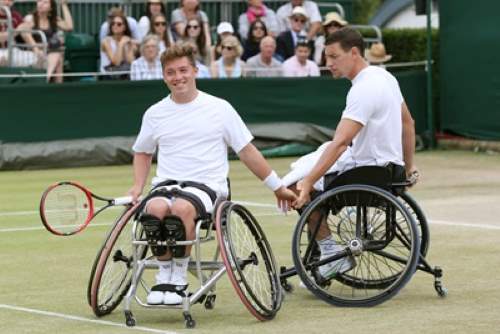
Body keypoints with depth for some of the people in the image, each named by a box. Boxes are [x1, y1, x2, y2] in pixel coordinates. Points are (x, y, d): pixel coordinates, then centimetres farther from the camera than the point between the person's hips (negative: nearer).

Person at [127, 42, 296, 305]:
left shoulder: (219, 108, 6)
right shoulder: (155, 113, 14)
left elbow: (247, 152, 11)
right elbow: (142, 152, 30)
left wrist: (278, 188, 12)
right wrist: (138, 186, 12)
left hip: (206, 185, -2)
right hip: (166, 184, 2)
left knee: (182, 207, -38)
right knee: (156, 208, -35)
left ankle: (179, 277, -22)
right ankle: (164, 275, -19)